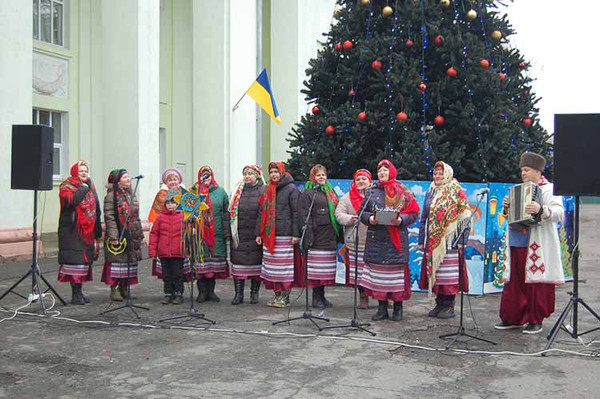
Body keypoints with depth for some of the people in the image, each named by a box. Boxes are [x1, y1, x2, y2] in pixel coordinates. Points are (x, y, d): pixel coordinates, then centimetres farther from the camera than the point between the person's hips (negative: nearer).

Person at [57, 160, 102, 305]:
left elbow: (95, 208, 19)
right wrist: (83, 188, -13)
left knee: (85, 259, 8)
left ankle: (79, 292, 15)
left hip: (87, 231, 7)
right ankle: (76, 294, -6)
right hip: (72, 231, -7)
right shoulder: (67, 187, -2)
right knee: (75, 260, -9)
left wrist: (97, 231, 15)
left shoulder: (89, 187, 18)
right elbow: (71, 200, -23)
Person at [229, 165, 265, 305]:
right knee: (239, 262, 2)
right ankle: (238, 293, 8)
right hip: (240, 234, 3)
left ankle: (254, 293, 15)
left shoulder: (263, 191, 0)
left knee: (256, 262, 4)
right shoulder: (237, 191, 10)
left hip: (256, 234, -3)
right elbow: (230, 211, 12)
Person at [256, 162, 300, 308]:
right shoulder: (267, 190, 16)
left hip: (284, 235, -6)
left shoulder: (291, 189, -1)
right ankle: (277, 294, 14)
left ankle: (285, 297, 3)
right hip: (268, 235, 6)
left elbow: (296, 212, -6)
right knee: (271, 266, 5)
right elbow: (261, 212, 18)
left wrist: (296, 234, -12)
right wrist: (258, 233, 12)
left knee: (284, 266, -4)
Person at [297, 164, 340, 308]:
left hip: (330, 237, 7)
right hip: (317, 237, -7)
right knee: (317, 269, -6)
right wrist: (308, 235, -16)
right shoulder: (307, 193, -1)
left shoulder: (330, 192, 20)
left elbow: (336, 212, 24)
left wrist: (338, 234, 18)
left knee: (326, 270, 8)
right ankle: (316, 297, 0)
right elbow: (304, 216, -8)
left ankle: (322, 296, 16)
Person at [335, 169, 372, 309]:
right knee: (359, 270, 4)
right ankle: (363, 297, 19)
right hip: (356, 241, 1)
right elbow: (339, 214, 3)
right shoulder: (347, 197, 9)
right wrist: (350, 219, -15)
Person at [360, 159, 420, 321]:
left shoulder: (402, 192, 4)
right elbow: (362, 212, 13)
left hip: (396, 240, -3)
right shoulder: (372, 192, 13)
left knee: (397, 270, -2)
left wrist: (401, 220, -16)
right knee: (378, 272, 2)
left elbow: (413, 212, 1)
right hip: (376, 239, 3)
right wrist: (369, 218, -8)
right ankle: (382, 308, 10)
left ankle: (398, 308, 8)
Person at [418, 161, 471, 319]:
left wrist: (462, 241, -13)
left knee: (449, 274, -3)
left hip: (450, 241, -5)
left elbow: (465, 217, -5)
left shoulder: (457, 193, -1)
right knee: (434, 272, 7)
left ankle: (449, 305, 6)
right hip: (432, 241, 5)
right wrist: (421, 240, 11)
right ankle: (439, 303, 17)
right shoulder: (430, 193, 15)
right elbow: (424, 218, 17)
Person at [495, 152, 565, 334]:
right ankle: (513, 318, 15)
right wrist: (506, 208, 6)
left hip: (536, 246, -6)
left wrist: (541, 210, -31)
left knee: (536, 283, -2)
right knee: (514, 282, 7)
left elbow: (559, 213, -15)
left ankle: (536, 321, 8)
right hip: (517, 244, 6)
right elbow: (511, 216, 27)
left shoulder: (549, 189, -1)